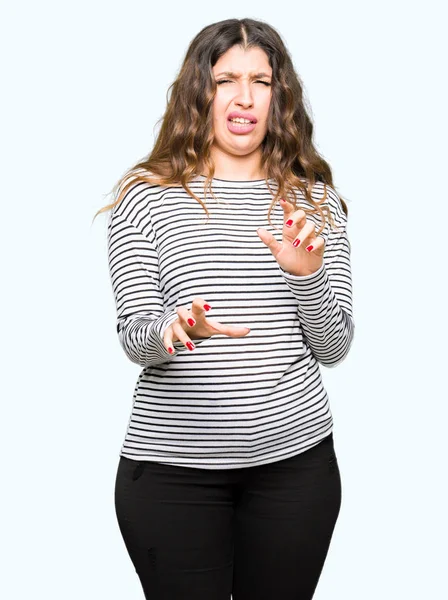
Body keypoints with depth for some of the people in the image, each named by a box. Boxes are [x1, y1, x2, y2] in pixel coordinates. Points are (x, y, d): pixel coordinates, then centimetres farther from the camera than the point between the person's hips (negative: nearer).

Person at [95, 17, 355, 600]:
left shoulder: (313, 199, 6)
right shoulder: (146, 195, 0)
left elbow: (334, 347, 4)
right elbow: (134, 339, -5)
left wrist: (307, 274, -14)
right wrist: (175, 328, -26)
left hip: (295, 458, 2)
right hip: (171, 467, -2)